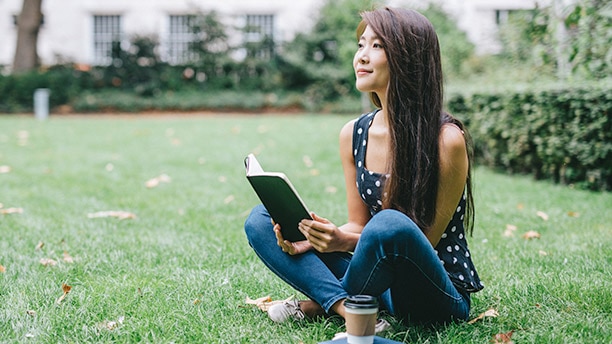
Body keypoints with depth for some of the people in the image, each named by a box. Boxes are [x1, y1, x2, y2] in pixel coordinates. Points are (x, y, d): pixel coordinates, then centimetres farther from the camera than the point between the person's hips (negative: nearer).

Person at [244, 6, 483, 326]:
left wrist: (347, 242, -27)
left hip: (442, 295, -5)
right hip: (384, 282, 6)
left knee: (390, 224, -38)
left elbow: (427, 239, -14)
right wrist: (311, 239, -13)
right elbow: (359, 224, 7)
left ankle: (321, 303, -7)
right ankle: (348, 308, -21)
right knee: (260, 220, -2)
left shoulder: (446, 140, -17)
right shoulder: (353, 135, 2)